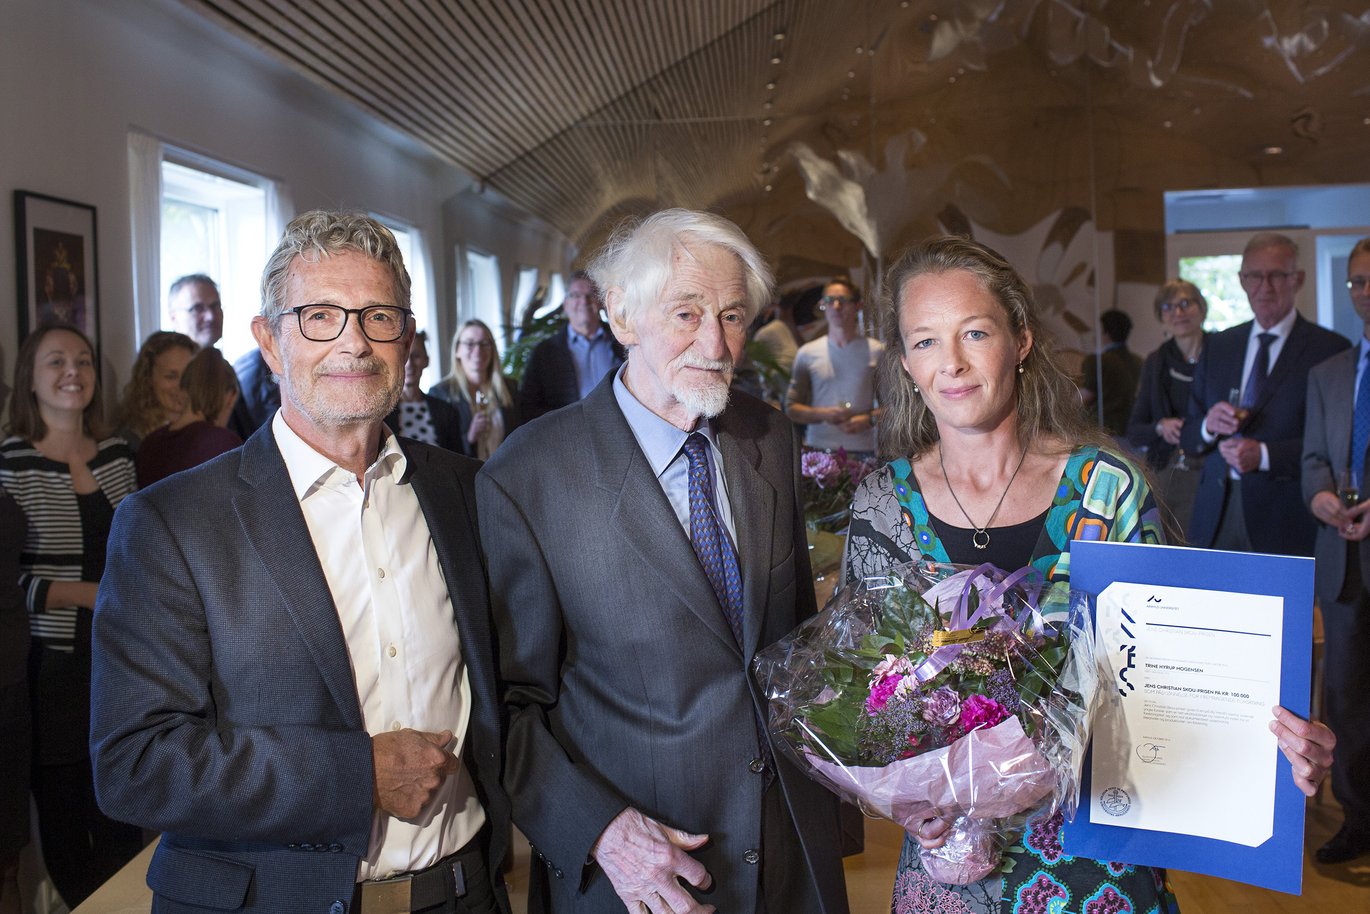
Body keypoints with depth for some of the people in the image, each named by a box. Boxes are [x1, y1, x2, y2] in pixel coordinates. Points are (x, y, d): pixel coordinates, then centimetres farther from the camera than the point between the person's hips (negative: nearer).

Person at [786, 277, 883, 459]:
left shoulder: (877, 351, 8)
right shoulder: (807, 353, 10)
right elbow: (791, 408, 9)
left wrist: (869, 419, -9)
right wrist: (824, 414, -7)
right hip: (818, 450, 1)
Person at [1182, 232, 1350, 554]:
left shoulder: (1330, 349, -1)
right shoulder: (1217, 346, 13)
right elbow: (1187, 439, 12)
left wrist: (1265, 455, -19)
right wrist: (1208, 427, -10)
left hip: (1285, 522, -3)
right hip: (1216, 517, 4)